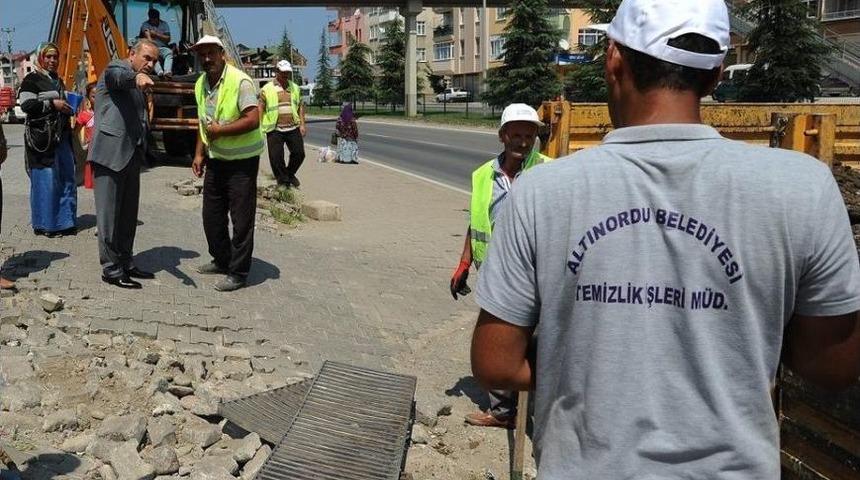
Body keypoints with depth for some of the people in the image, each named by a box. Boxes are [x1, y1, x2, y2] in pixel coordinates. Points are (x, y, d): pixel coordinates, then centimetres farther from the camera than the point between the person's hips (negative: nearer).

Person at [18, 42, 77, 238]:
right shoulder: (32, 79, -2)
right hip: (42, 137, -8)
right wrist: (52, 104, -17)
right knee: (46, 180, -7)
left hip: (62, 135, 8)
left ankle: (64, 222, 14)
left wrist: (70, 108, 12)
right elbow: (26, 104, -13)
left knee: (67, 178, 6)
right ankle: (45, 225, 0)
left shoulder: (58, 80, 21)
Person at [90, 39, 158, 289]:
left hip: (131, 155, 9)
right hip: (111, 154, -9)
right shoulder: (117, 68, -3)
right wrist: (136, 77, -51)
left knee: (128, 214, 13)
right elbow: (116, 75, -29)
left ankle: (125, 264, 23)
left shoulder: (137, 86, 23)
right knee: (109, 214, -3)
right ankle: (111, 270, 2)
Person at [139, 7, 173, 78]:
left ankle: (167, 71, -56)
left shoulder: (164, 24, 17)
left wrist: (156, 34, -1)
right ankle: (159, 72, -58)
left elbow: (168, 39, 9)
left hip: (162, 47, 2)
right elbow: (148, 36, -11)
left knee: (169, 52, -33)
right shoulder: (145, 24, 9)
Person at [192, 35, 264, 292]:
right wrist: (199, 153, 13)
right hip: (215, 158, 8)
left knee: (241, 218, -2)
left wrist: (219, 130, -20)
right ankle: (222, 261, 33)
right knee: (211, 214, 15)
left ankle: (238, 273, 8)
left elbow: (253, 120, -26)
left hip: (242, 160, -8)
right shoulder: (201, 85, 8)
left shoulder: (240, 82, -18)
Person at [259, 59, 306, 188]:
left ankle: (290, 174, 28)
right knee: (276, 158, -1)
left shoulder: (295, 88, 12)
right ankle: (283, 180, 15)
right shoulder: (267, 89, 0)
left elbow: (300, 106, 16)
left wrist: (302, 124, 8)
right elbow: (260, 109, 0)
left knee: (299, 153, 3)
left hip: (293, 128, 3)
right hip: (275, 129, -3)